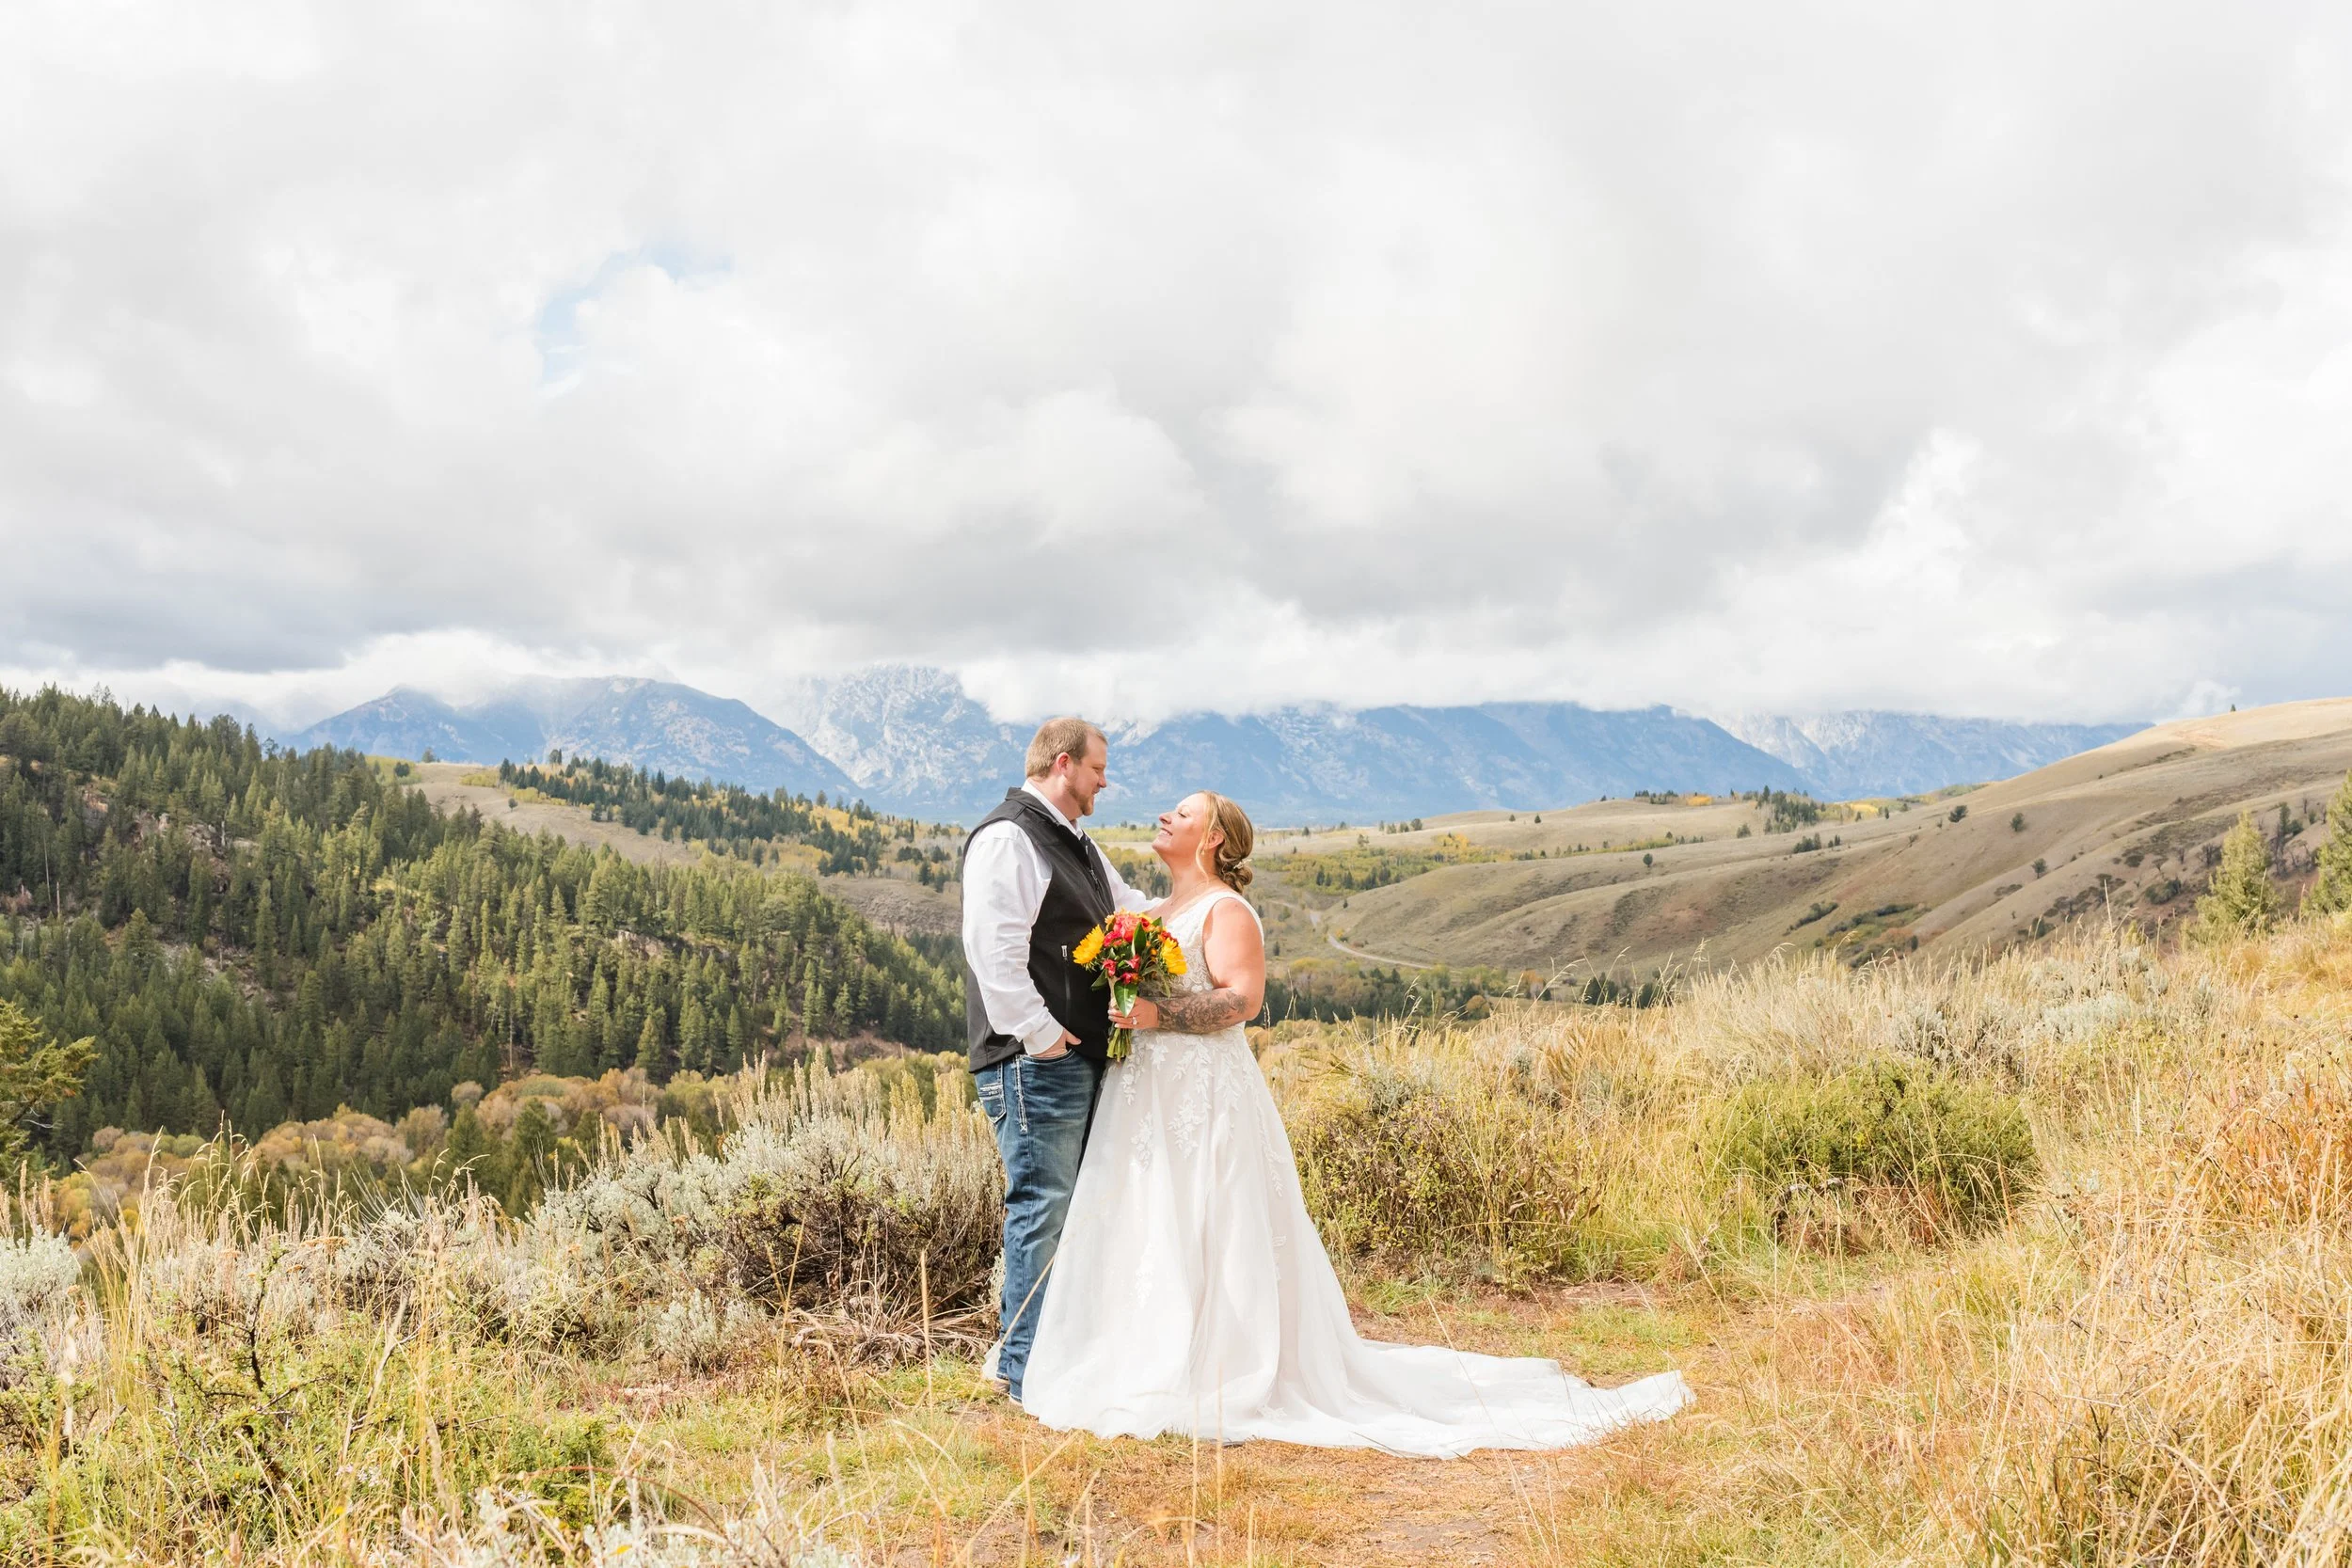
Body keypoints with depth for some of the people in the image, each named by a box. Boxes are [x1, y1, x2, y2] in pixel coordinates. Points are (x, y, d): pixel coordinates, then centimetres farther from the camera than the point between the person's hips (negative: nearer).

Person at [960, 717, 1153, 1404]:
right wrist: (1039, 1032, -22)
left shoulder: (1080, 846, 21)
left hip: (1086, 1056, 10)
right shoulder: (1007, 838, -12)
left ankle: (1016, 1351, 26)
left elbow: (1130, 911, 30)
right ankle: (1028, 1372, 4)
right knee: (1042, 1205, -6)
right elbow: (994, 948, -21)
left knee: (1082, 1204, 14)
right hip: (1036, 1062, -10)